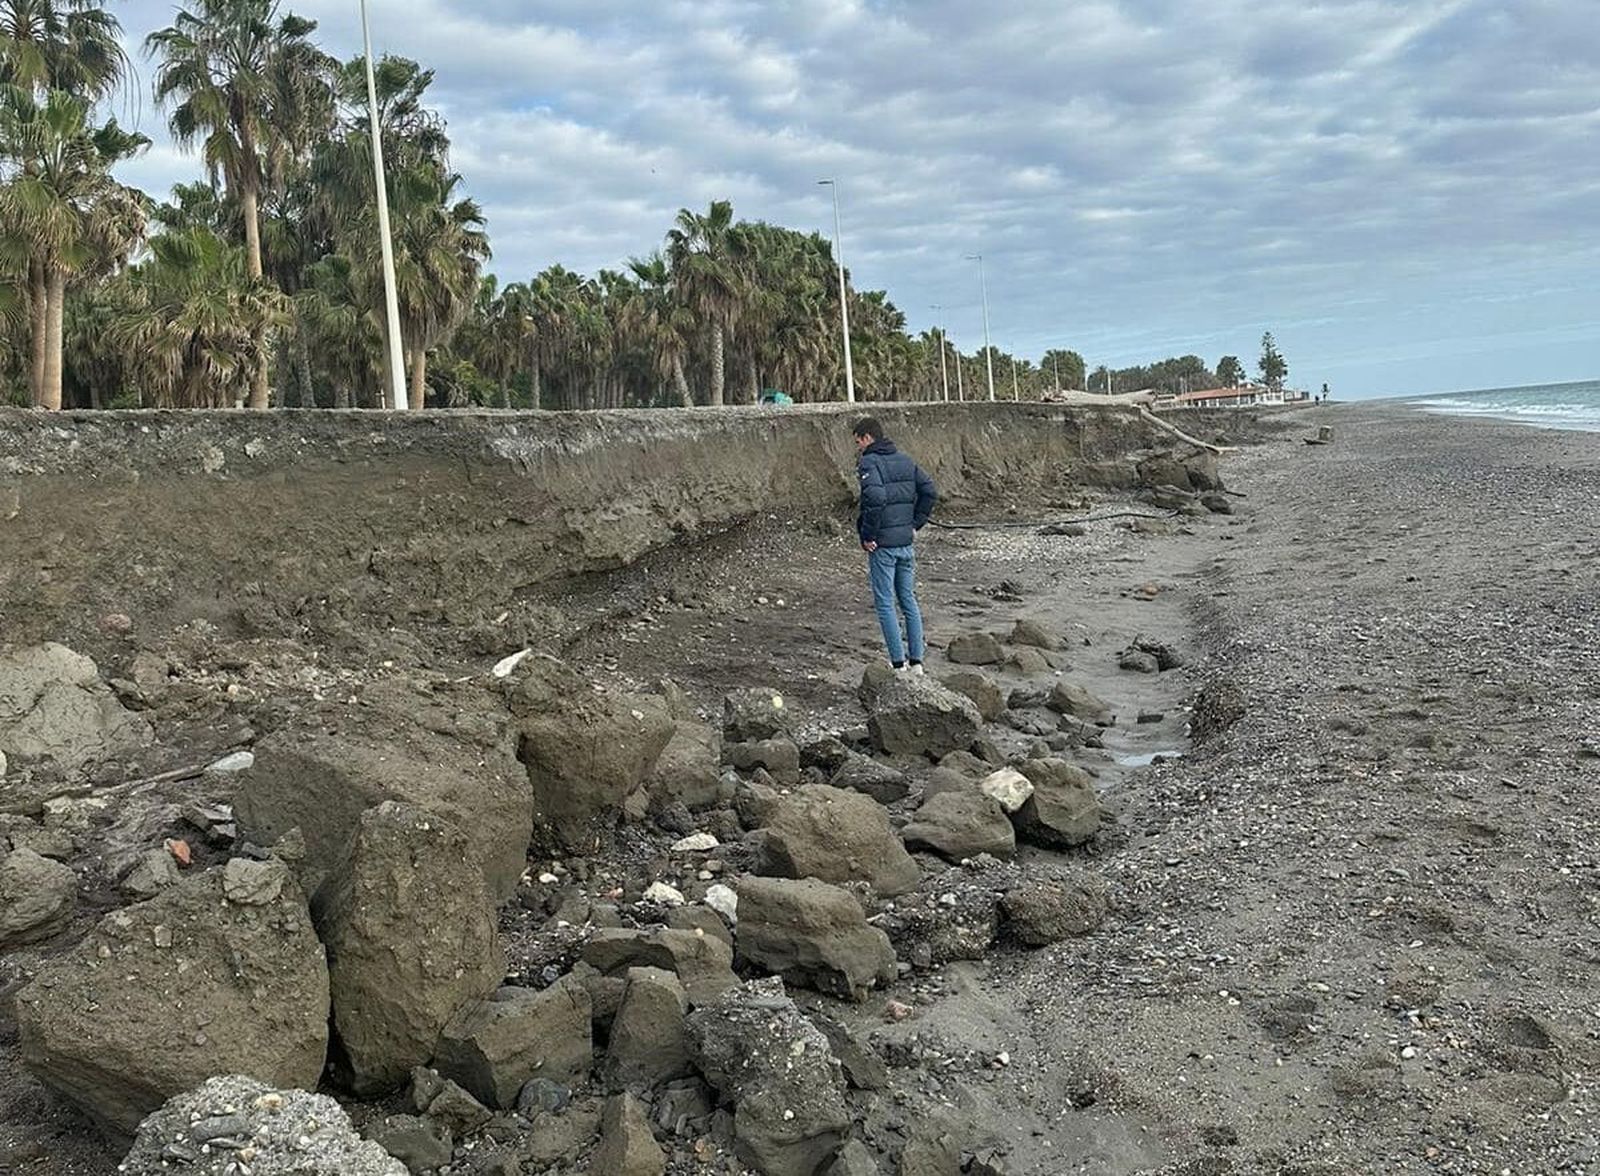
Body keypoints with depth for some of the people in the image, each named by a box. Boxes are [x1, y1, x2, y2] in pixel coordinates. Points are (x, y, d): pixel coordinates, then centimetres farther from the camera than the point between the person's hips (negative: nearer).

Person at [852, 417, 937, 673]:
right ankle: (916, 661, 16)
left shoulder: (869, 463, -12)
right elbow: (930, 492, 6)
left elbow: (875, 498, -27)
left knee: (885, 603, 1)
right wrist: (915, 524, 9)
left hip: (882, 545, -7)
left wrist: (868, 535, -17)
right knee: (908, 600, 14)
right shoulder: (905, 461, 10)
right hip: (906, 542, 7)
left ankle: (899, 663, 1)